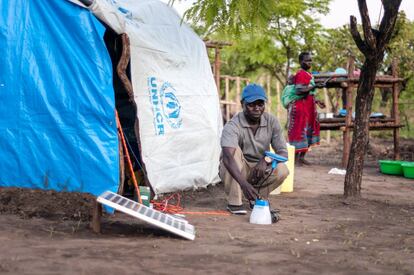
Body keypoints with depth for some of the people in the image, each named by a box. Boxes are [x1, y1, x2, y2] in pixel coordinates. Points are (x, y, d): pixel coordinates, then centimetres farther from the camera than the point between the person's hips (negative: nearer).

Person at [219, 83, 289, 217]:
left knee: (282, 171, -27)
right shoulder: (232, 126, -25)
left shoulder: (271, 121, -10)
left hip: (259, 170, 3)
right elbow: (227, 157, -41)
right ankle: (234, 201, -25)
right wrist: (244, 184, -56)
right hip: (235, 171, -3)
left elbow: (283, 152, -12)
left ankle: (257, 197, 1)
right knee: (234, 150, -33)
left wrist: (266, 159, -35)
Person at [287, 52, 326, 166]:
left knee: (309, 130, 10)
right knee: (299, 131, -8)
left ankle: (302, 157, 16)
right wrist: (314, 86, -24)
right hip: (300, 107, -10)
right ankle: (296, 158, -5)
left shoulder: (308, 74, 18)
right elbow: (298, 91, -24)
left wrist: (317, 101, 20)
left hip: (308, 107, 10)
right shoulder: (300, 74, -13)